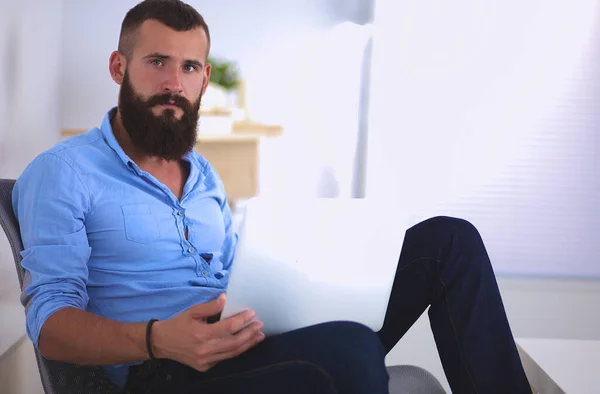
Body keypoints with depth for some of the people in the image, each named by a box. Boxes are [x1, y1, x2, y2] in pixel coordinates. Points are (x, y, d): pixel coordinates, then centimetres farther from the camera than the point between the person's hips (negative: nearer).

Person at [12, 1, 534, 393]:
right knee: (350, 350, -40)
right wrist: (158, 339, -28)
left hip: (255, 348, 7)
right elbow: (49, 321, -7)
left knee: (448, 240, -3)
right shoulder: (62, 173, 2)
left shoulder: (205, 176, 25)